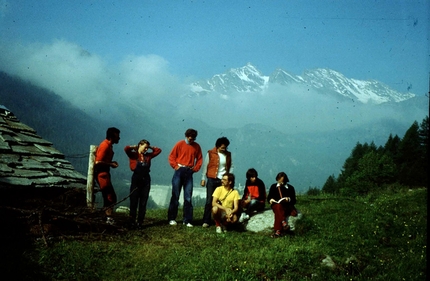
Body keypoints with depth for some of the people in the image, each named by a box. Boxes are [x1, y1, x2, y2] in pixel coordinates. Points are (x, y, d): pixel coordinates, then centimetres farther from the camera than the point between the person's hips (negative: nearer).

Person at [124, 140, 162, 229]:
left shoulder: (148, 155, 13)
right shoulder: (133, 154, 1)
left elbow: (158, 150, 19)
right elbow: (126, 148, -16)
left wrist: (150, 147, 14)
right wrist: (134, 147, 1)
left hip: (146, 179, 4)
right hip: (136, 179, -4)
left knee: (143, 203, 4)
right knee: (134, 202, -1)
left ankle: (140, 223, 9)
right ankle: (132, 222, 5)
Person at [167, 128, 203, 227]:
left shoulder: (197, 146, 7)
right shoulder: (180, 144, 0)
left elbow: (199, 159, 13)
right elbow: (171, 156, 3)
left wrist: (196, 168, 2)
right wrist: (175, 166, -6)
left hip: (189, 172, 2)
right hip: (179, 171, -2)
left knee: (188, 197, 1)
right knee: (175, 196, 2)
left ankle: (187, 220, 5)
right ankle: (171, 218, 8)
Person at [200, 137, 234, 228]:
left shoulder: (228, 154, 8)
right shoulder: (210, 153, -1)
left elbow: (231, 166, 14)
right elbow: (205, 166, 2)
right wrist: (203, 178, 1)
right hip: (212, 180, -2)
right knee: (209, 201, -2)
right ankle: (206, 221, 3)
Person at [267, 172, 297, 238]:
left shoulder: (290, 188, 9)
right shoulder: (273, 187, 12)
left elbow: (294, 201, 6)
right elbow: (268, 197, 15)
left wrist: (289, 199, -15)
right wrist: (270, 200, -9)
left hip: (287, 206, 0)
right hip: (275, 205, 0)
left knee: (278, 210, -35)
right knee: (278, 207, -37)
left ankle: (278, 231, -44)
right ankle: (284, 223, -55)